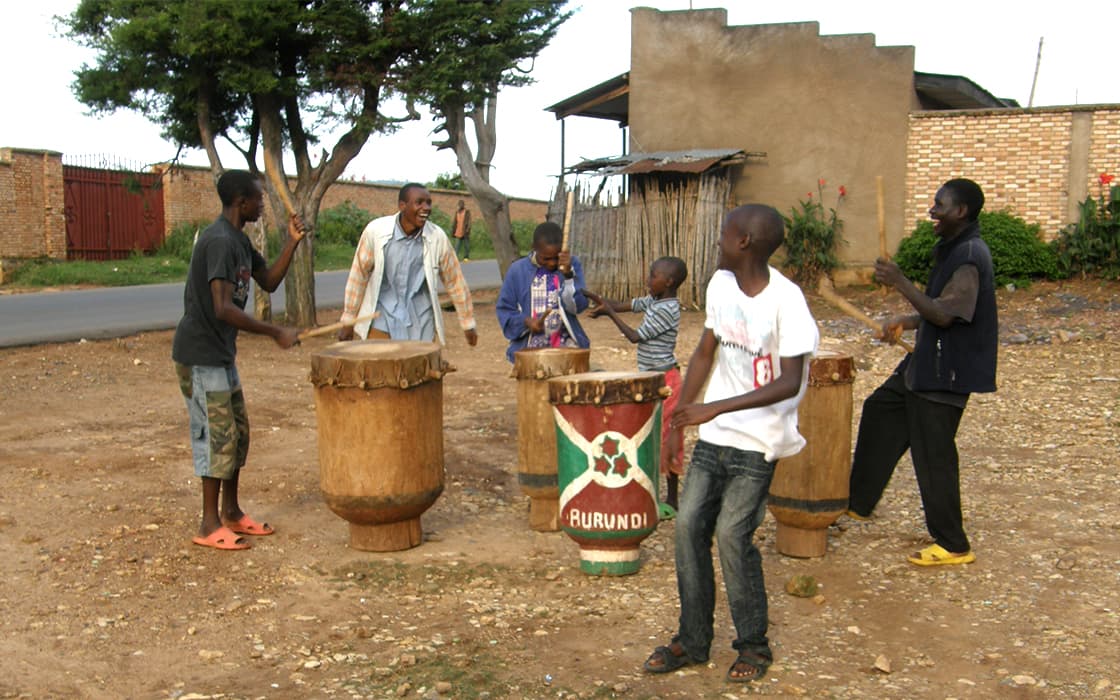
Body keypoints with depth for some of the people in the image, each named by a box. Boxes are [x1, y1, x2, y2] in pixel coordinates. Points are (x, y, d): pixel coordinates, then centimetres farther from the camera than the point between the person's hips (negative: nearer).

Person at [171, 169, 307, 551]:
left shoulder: (239, 240, 10)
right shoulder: (219, 242, -22)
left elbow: (269, 282, 16)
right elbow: (223, 309, -30)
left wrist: (292, 244, 4)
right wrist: (275, 333, -25)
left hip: (222, 354, 10)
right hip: (200, 356, -10)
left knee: (238, 433, 14)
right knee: (217, 436, -4)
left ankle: (232, 512, 25)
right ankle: (210, 525, 6)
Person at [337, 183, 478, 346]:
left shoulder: (437, 237, -10)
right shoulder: (376, 230, -12)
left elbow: (454, 280, 2)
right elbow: (359, 275, -2)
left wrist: (468, 323, 7)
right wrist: (348, 320, 3)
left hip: (421, 322, 1)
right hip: (382, 318, -1)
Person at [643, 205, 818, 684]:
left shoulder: (785, 300, -18)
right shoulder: (720, 284, 3)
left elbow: (789, 383, -24)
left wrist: (715, 408, -30)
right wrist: (679, 422, 11)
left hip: (757, 441, -6)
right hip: (713, 434, 6)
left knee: (732, 533, -7)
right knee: (689, 524, 3)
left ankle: (754, 645, 14)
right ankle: (693, 640, 17)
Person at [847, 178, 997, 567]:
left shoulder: (970, 256, -20)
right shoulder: (953, 249, 11)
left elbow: (945, 314, -28)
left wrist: (900, 283, -26)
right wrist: (907, 321, 9)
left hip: (947, 372, -11)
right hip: (927, 362, 11)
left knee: (933, 453, -4)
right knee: (880, 411, 20)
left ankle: (952, 545, 10)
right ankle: (858, 501, 33)